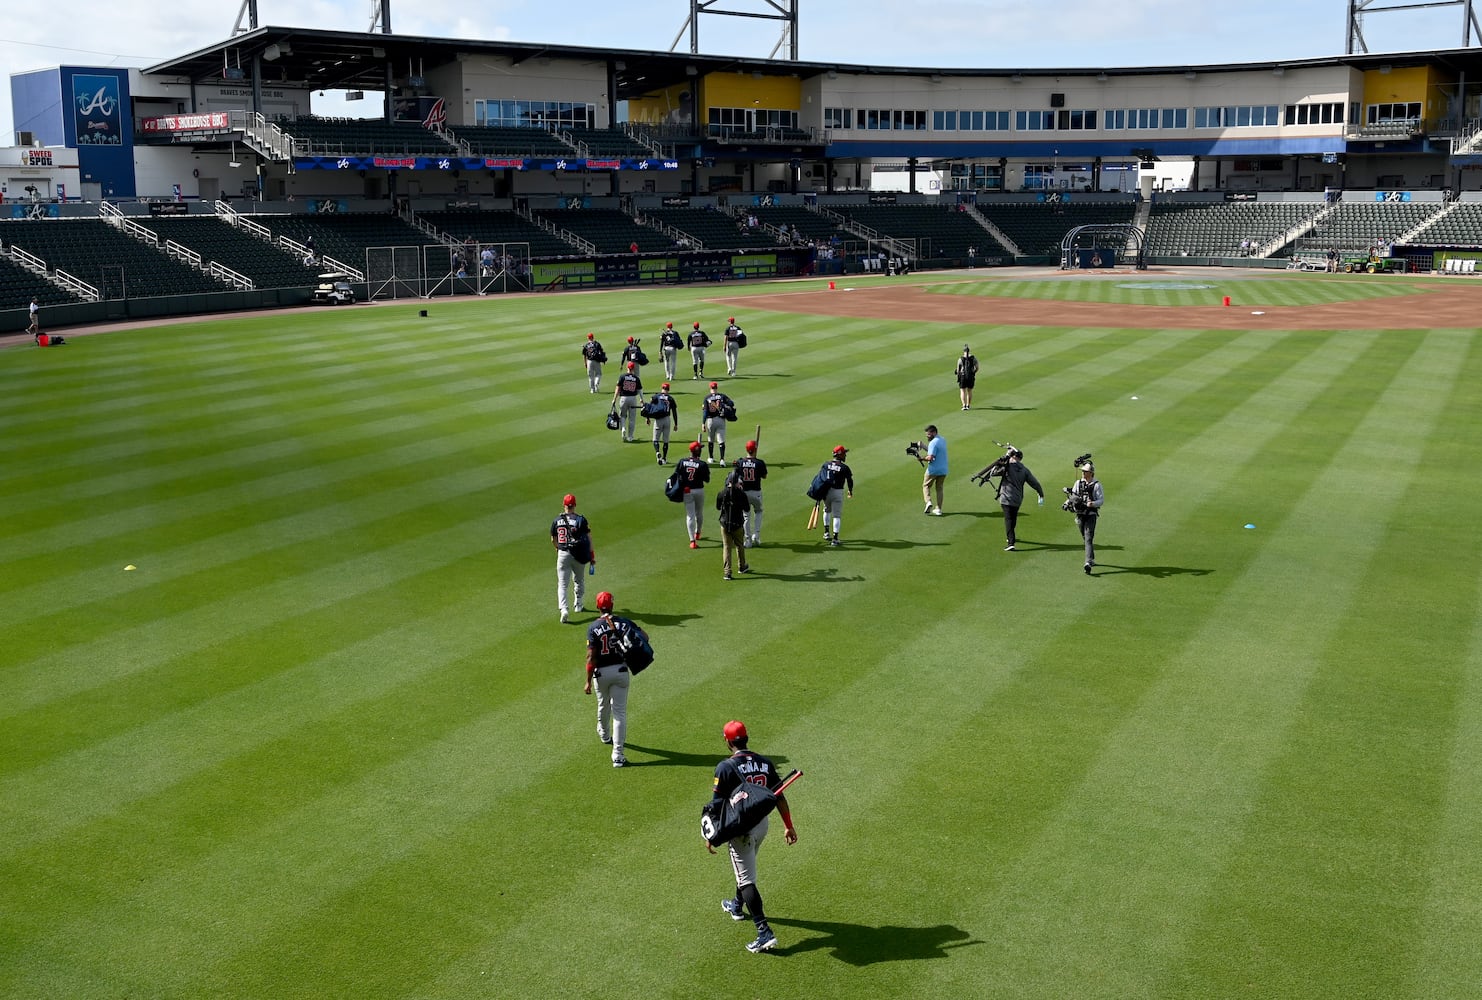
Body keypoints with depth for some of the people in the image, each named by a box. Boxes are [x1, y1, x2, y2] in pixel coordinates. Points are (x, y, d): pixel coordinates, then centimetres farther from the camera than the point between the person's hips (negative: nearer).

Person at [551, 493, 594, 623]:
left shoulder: (557, 520, 1)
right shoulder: (580, 520, -6)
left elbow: (553, 540, 10)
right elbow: (588, 539, -5)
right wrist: (592, 555, 3)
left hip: (562, 554, 0)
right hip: (578, 554, 0)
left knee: (562, 584, 0)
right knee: (578, 580, 22)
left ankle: (563, 609, -18)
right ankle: (578, 605, 33)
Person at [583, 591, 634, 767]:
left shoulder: (593, 627, -12)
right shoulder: (624, 623, -5)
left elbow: (591, 657, -14)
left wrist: (588, 681, -11)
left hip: (601, 672, 0)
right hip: (621, 671, 0)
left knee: (603, 706, 26)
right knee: (620, 712, 1)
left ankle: (604, 735, 53)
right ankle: (617, 756, -6)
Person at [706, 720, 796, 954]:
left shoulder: (726, 767, -15)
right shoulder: (764, 763, 1)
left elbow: (717, 806, -14)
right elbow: (780, 797, 2)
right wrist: (789, 826, 9)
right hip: (762, 823, 7)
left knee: (747, 880, -5)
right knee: (746, 867, 29)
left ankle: (765, 933, -13)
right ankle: (737, 906, 51)